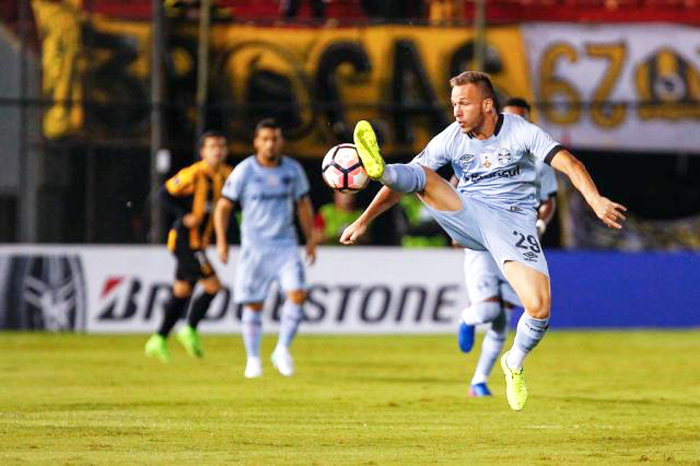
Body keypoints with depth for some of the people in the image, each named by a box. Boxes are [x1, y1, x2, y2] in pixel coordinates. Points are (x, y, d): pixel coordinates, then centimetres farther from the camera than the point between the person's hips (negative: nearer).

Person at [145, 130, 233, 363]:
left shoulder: (226, 175, 6)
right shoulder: (194, 175, -16)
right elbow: (165, 193, -10)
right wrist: (185, 216, -18)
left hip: (199, 242, 8)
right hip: (185, 239, -8)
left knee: (181, 291, 13)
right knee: (213, 285, -11)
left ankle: (159, 340, 20)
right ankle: (190, 331, 3)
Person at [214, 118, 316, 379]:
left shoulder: (292, 169, 2)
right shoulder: (244, 171, -6)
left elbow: (303, 204, 15)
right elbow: (223, 207, 0)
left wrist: (311, 240, 12)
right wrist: (221, 242, -8)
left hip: (285, 245, 2)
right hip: (254, 247, -2)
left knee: (297, 294, -15)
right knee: (253, 305, 1)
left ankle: (282, 350, 1)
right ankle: (253, 359, 16)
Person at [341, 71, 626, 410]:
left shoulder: (520, 132, -10)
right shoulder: (451, 139, -2)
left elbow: (569, 164, -21)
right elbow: (411, 176, 0)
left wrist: (594, 199, -40)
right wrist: (363, 221, -5)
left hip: (513, 221, -2)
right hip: (468, 214, 2)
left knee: (539, 307, -20)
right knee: (420, 175, -23)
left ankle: (514, 364, 9)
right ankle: (379, 170, -58)